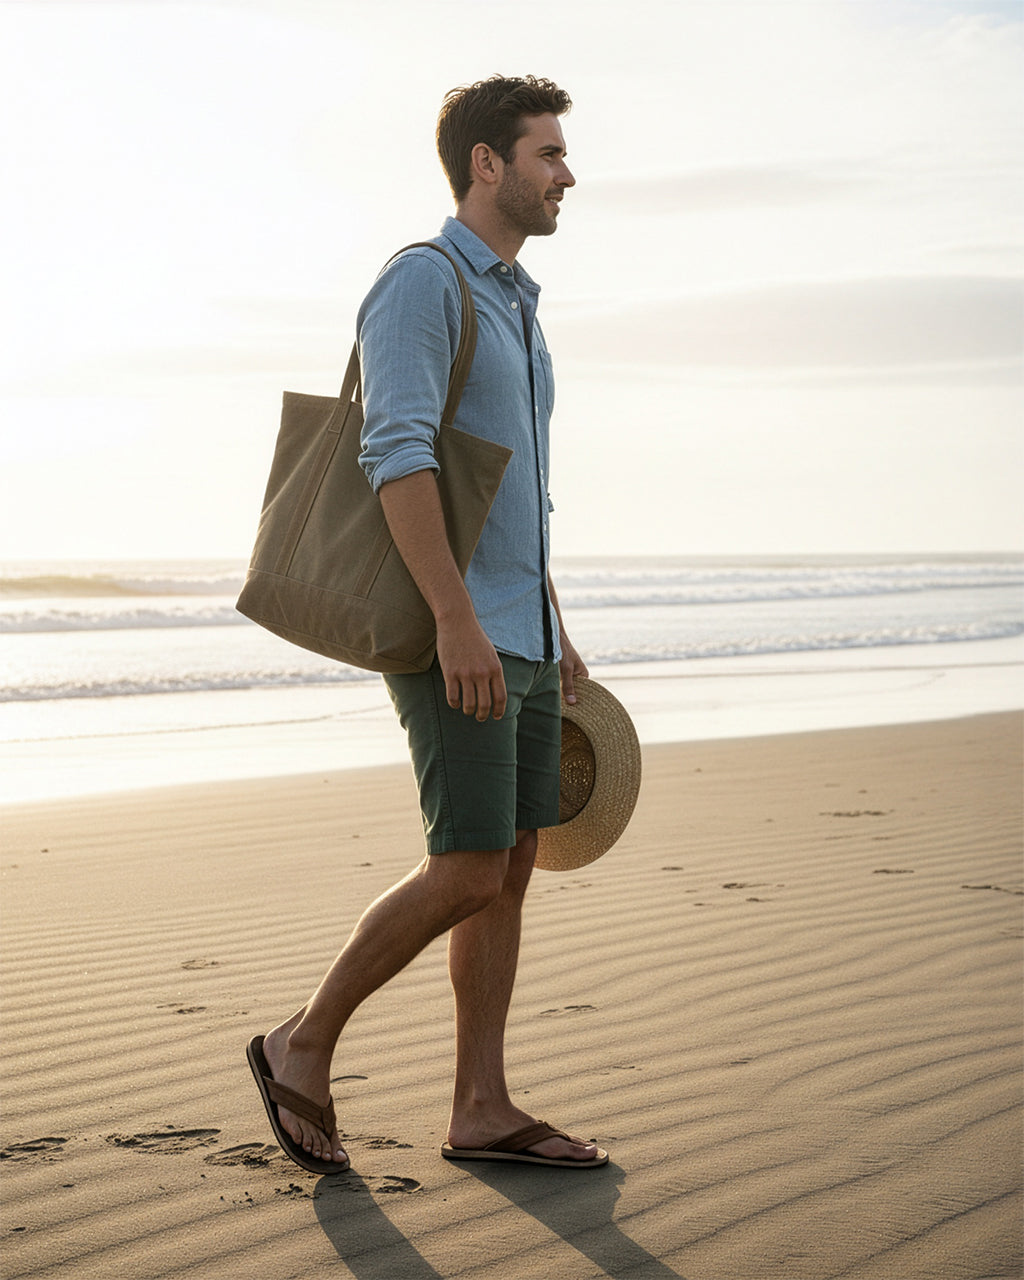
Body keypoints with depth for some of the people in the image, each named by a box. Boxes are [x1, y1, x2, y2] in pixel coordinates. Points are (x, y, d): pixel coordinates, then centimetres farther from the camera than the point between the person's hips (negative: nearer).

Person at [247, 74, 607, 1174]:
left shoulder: (511, 308, 20)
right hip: (448, 635, -9)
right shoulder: (420, 282, -10)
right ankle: (304, 1047, 5)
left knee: (510, 869, 6)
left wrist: (555, 633, 22)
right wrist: (457, 618, -29)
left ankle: (482, 1111, 11)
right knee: (467, 873, -11)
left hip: (514, 637, 9)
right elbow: (397, 454, -22)